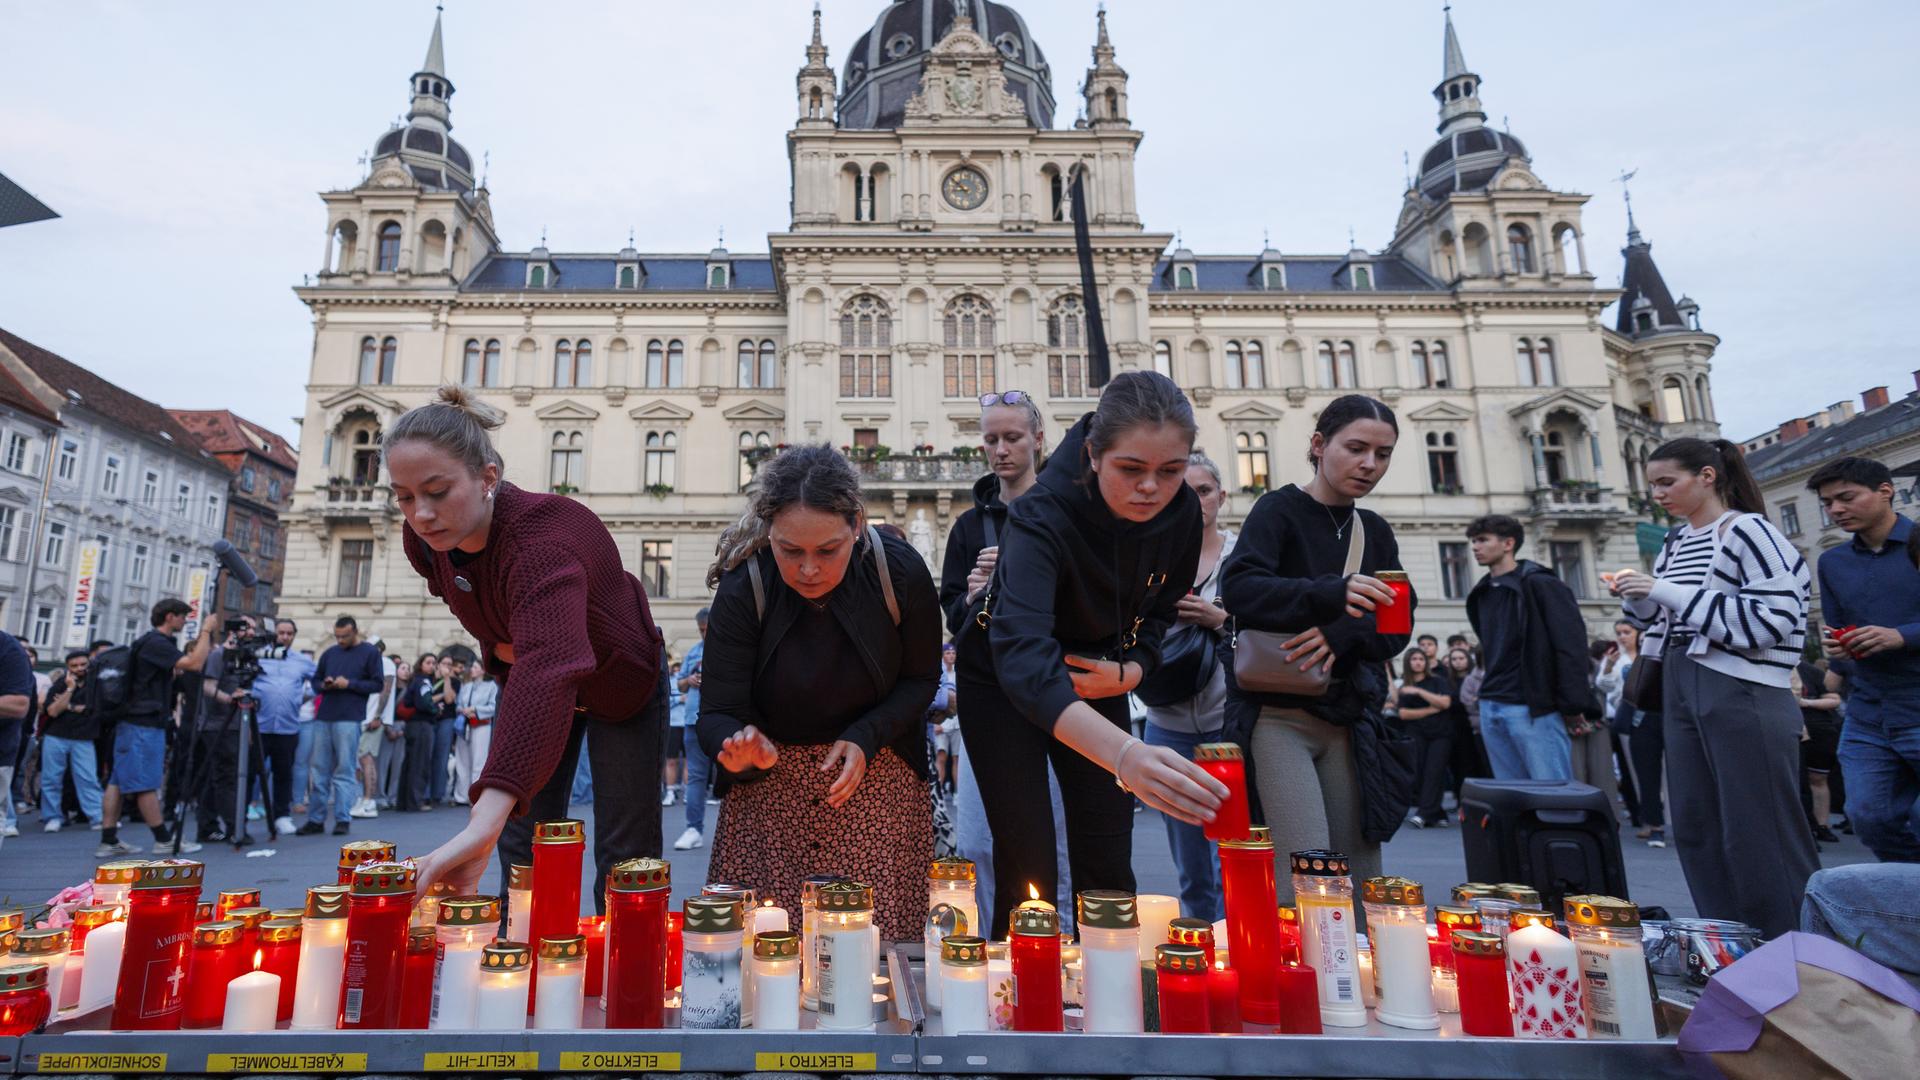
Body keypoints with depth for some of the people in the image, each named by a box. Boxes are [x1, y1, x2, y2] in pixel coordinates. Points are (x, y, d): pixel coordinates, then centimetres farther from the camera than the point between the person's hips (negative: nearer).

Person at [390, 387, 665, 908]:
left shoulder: (543, 537, -41)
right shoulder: (423, 540, -17)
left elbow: (550, 668, -58)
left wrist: (484, 822, -68)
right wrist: (499, 643, -8)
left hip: (621, 683, -6)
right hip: (523, 677, 6)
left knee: (625, 856, 1)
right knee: (523, 850, 7)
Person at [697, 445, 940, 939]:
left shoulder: (902, 572, -17)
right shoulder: (743, 588, -19)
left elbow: (921, 679, -2)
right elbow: (718, 714, -17)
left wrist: (865, 740, -16)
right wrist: (739, 747, -39)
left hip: (877, 773, 1)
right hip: (770, 783, 0)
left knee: (881, 931, 1)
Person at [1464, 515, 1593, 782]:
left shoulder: (1540, 584, -6)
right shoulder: (1482, 593, 15)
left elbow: (1572, 646, -11)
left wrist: (1572, 705, -14)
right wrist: (1490, 690, 13)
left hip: (1533, 708, -7)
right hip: (1490, 708, 7)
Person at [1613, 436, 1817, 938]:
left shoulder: (1747, 531, -7)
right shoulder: (1674, 543, 14)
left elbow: (1771, 618, -16)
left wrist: (1670, 592, -19)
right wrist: (1639, 600, 0)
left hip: (1742, 690, -8)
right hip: (1681, 689, 8)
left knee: (1759, 831, -3)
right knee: (1695, 826, 11)